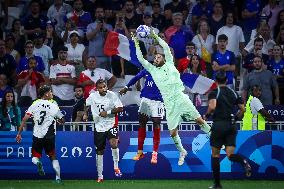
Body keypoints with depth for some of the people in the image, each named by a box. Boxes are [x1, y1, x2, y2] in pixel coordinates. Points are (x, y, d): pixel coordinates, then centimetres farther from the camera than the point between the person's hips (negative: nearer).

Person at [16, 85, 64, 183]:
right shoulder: (54, 106, -2)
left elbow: (24, 119, -4)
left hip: (37, 135, 1)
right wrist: (56, 120, 32)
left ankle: (37, 162, -24)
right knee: (53, 157, 16)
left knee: (35, 157, 11)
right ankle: (58, 178, 7)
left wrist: (19, 133, 1)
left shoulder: (35, 104, 2)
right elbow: (62, 121, 9)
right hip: (49, 135, -1)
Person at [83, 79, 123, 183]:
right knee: (99, 152, 8)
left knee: (114, 143, -29)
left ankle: (116, 166, -7)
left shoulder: (112, 95, -10)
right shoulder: (93, 96, -2)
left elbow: (120, 108, -11)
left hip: (111, 124, -3)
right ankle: (100, 176, 19)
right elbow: (87, 105, 20)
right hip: (99, 126, 3)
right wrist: (85, 114, 5)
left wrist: (107, 112, -18)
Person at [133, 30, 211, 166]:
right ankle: (182, 152, 17)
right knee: (173, 132, -1)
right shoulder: (152, 70, 15)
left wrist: (155, 36, 6)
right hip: (169, 104, 2)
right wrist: (136, 43, 7)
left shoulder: (169, 64, 10)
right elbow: (141, 59, 10)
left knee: (199, 120, -6)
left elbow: (166, 47, 4)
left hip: (180, 98, -2)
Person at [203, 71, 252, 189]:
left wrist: (206, 116, -2)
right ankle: (244, 162, -32)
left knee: (215, 155, 9)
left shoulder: (214, 93, -4)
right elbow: (242, 109, 9)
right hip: (232, 126, 4)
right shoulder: (233, 93, 11)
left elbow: (212, 107, -21)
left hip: (219, 125, -4)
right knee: (230, 155, 2)